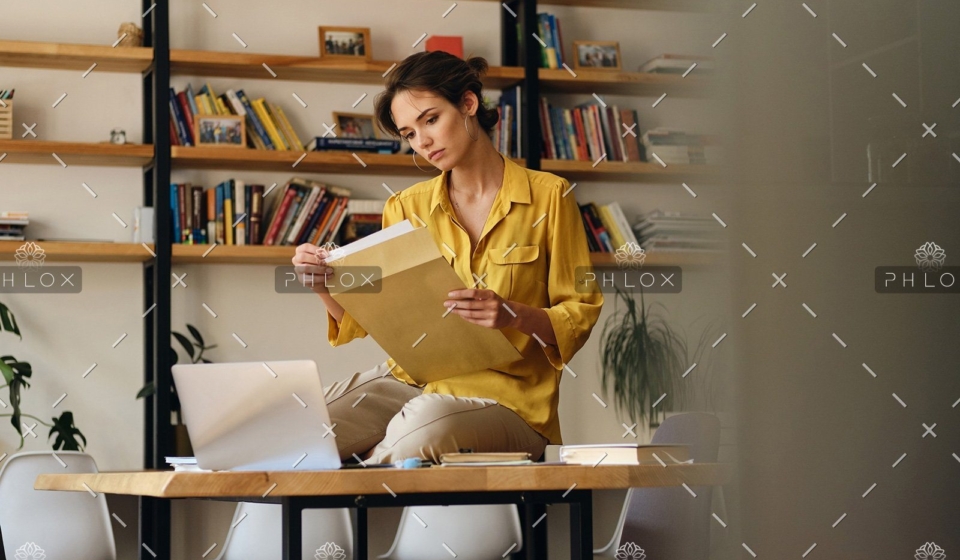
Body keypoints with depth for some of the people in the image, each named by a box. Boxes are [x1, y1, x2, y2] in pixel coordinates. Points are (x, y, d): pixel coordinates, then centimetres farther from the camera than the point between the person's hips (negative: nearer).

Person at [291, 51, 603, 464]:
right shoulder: (406, 208, 12)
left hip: (505, 394, -3)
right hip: (412, 380, 3)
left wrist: (514, 315, -19)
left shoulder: (548, 197, 1)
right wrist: (324, 285, -10)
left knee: (416, 434, -37)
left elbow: (580, 314, 0)